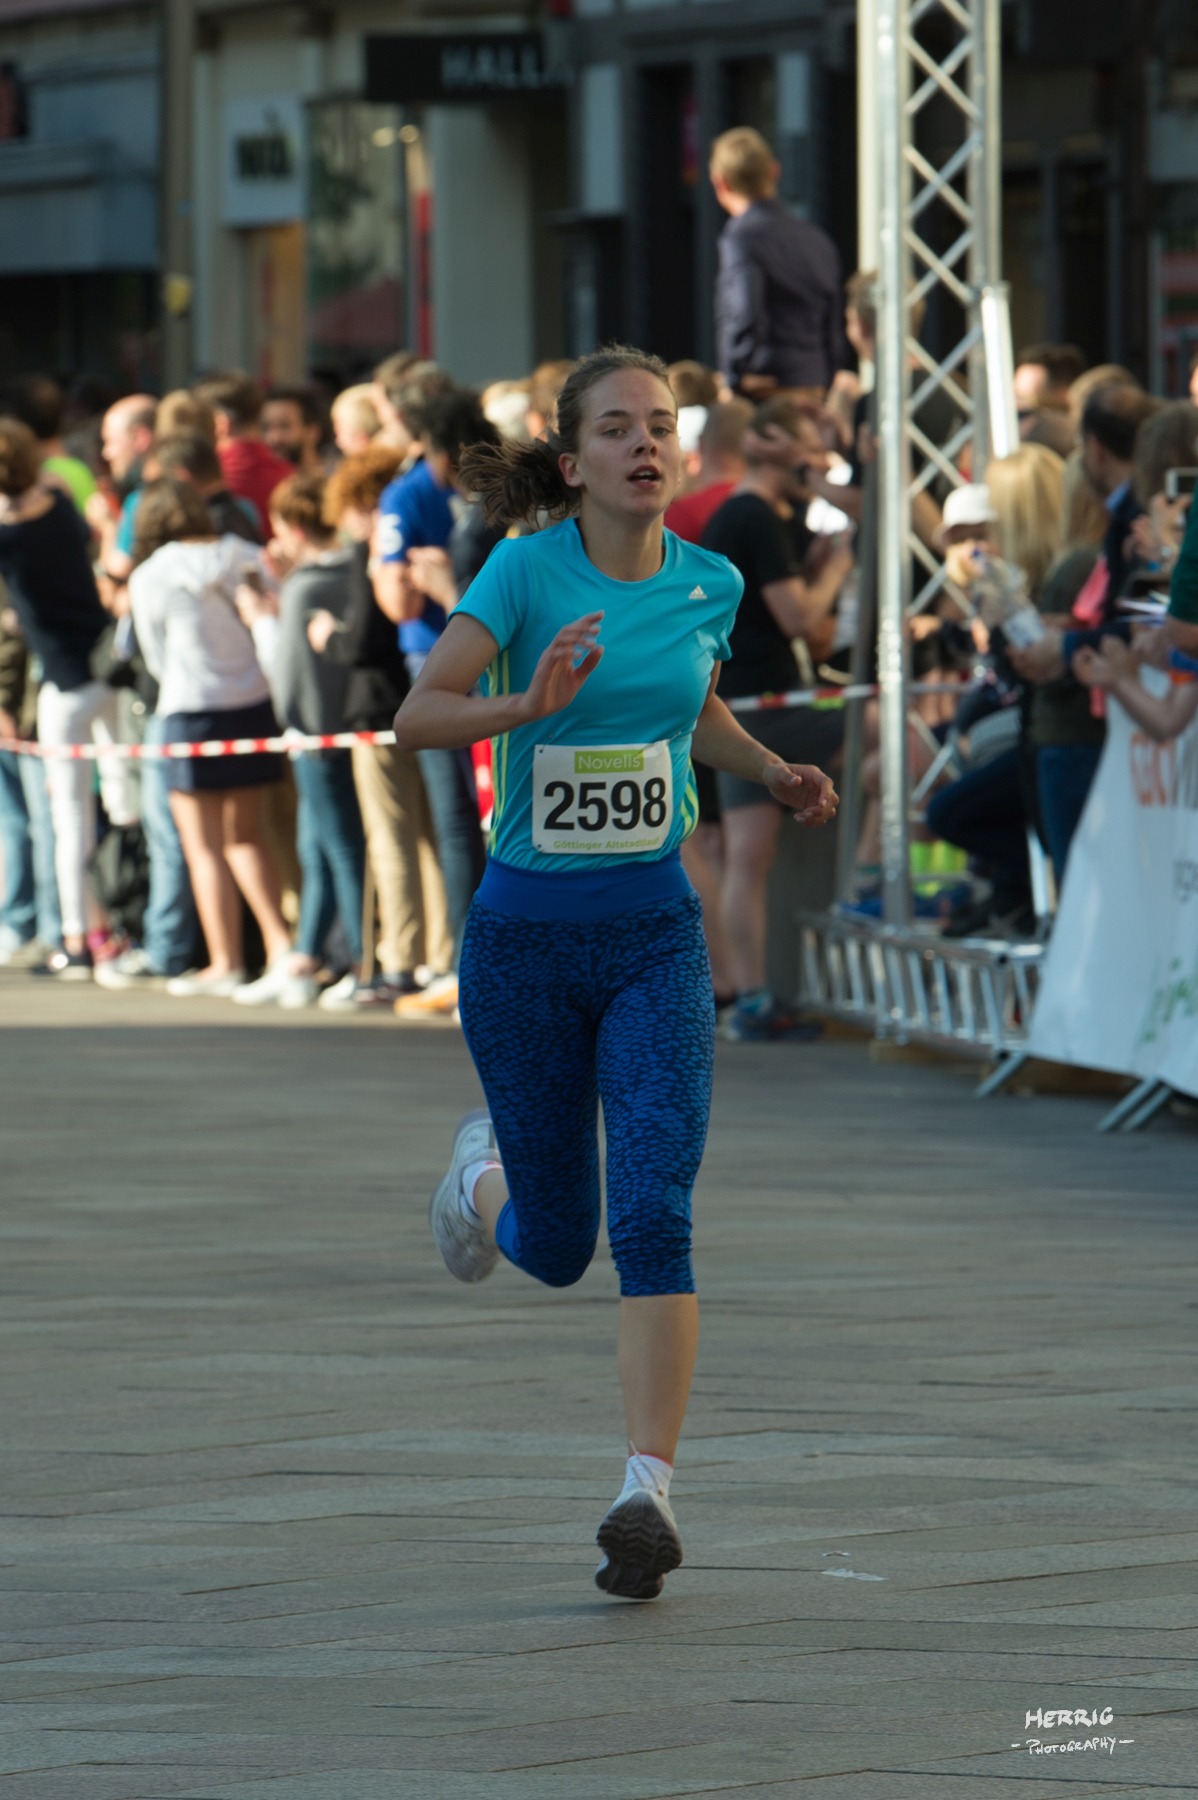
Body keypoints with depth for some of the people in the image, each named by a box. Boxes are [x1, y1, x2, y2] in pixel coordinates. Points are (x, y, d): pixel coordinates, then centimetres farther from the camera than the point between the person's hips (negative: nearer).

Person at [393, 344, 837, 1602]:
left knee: (654, 1215, -16)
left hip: (654, 938, 2)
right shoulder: (528, 568, -10)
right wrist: (528, 705, -37)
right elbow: (417, 715, -20)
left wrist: (773, 774, 6)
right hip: (525, 939, -2)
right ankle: (486, 1168, 46)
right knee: (556, 1246, 9)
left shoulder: (710, 585, 2)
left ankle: (648, 1495, -18)